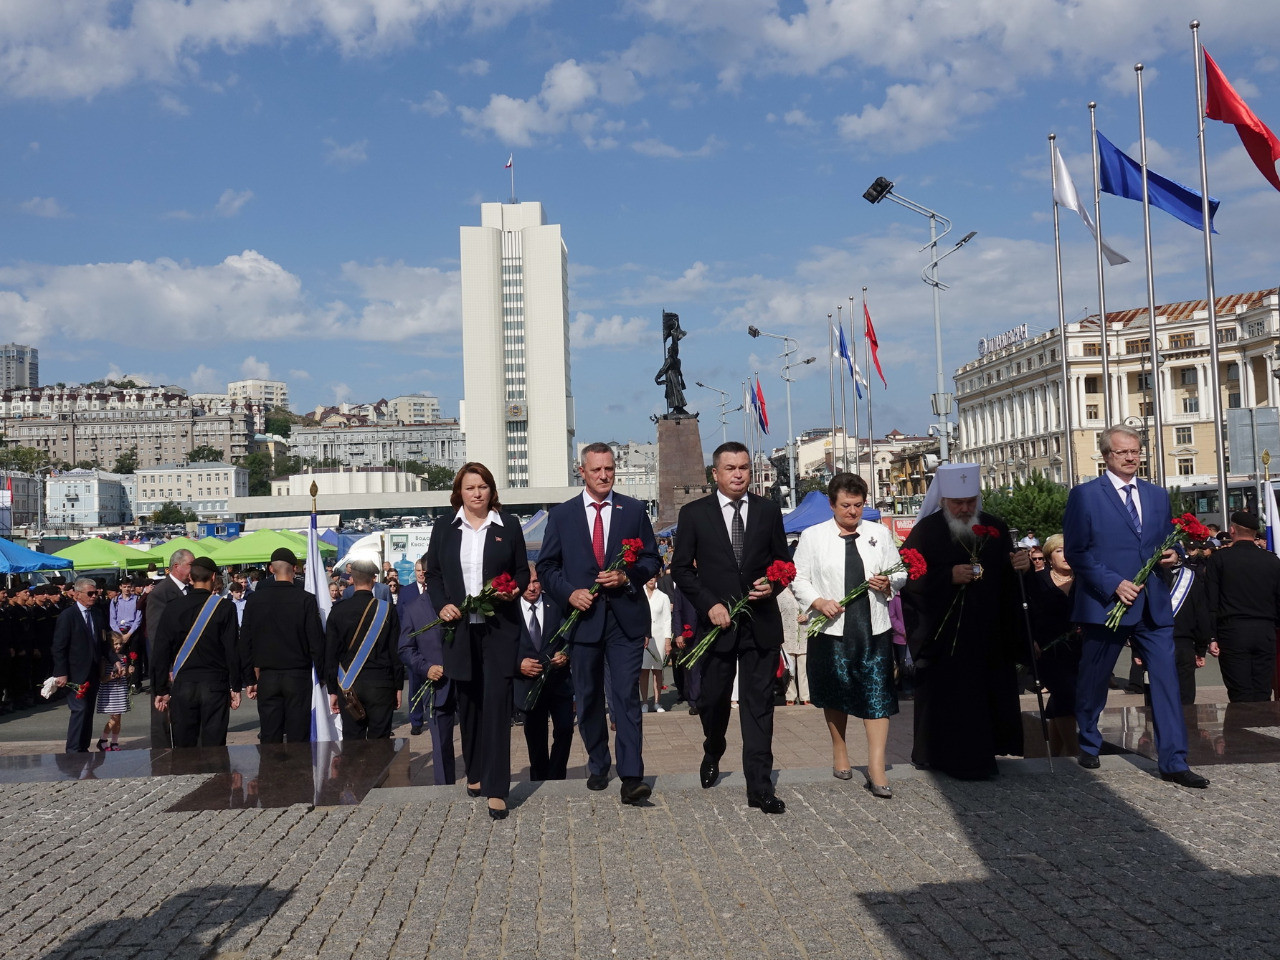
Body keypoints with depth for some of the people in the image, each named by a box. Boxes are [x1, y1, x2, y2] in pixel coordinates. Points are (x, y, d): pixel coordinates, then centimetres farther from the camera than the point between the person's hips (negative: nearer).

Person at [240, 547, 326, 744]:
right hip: (298, 676, -2)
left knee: (269, 737, 8)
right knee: (298, 735, 2)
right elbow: (316, 642, -7)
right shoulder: (305, 599, -8)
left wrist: (250, 679, 13)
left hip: (267, 677, 2)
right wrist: (323, 676, 2)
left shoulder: (254, 600, 2)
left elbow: (245, 643, 5)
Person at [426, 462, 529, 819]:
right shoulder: (444, 527, 7)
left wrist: (515, 590, -13)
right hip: (460, 627, 2)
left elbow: (522, 571, 8)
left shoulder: (509, 525, 3)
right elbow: (433, 573, 11)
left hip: (499, 627, -2)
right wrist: (441, 605, -6)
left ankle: (496, 788, -7)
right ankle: (475, 773, 29)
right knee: (468, 702, 12)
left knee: (496, 701, -8)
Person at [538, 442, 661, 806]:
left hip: (625, 616, -1)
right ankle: (597, 766, 29)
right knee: (588, 698, 12)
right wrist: (569, 593, -9)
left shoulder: (634, 510, 6)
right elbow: (546, 566, 7)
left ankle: (631, 777, -9)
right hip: (583, 616, 2)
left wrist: (627, 577, -11)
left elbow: (652, 559, 7)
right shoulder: (561, 514, 6)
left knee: (627, 697, -8)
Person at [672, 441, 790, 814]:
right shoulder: (694, 514, 0)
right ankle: (712, 754, 43)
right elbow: (681, 568, 1)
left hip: (761, 623, 1)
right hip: (716, 622, 0)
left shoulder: (769, 511, 6)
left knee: (759, 706, 0)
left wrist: (772, 585, -10)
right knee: (713, 699, 13)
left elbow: (782, 561, 11)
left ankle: (760, 787, 5)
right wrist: (709, 605, -10)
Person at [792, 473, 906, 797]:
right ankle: (839, 752, 31)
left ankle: (877, 769, -2)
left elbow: (900, 574, 13)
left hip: (874, 629, 1)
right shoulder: (813, 536, 3)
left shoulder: (880, 533, 9)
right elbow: (799, 579, 2)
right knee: (835, 696, 11)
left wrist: (888, 583, -9)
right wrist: (819, 602, -14)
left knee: (877, 696, -5)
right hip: (831, 630, -1)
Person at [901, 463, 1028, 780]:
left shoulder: (995, 528, 10)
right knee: (948, 698, -4)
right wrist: (949, 577, -20)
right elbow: (910, 578, -10)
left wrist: (1020, 565, -7)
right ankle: (953, 758, 7)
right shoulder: (926, 531, -4)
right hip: (943, 633, -4)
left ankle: (980, 758, 19)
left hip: (990, 633, 4)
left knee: (989, 694, 6)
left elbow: (1009, 579, 15)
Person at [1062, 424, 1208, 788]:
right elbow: (1076, 552, -7)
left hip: (1153, 606, 4)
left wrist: (1172, 555, -4)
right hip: (1105, 603, -4)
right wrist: (1113, 584, -16)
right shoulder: (1084, 495, -3)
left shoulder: (1157, 496, 13)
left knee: (1167, 680, -2)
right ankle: (1088, 744, 32)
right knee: (1093, 681, 10)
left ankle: (1174, 762, 5)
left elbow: (1165, 544, 20)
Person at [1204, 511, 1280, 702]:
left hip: (1232, 631, -3)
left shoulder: (1220, 559, -2)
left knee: (1241, 695, -2)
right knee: (1263, 695, 7)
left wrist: (1211, 637, -3)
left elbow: (1211, 602, -5)